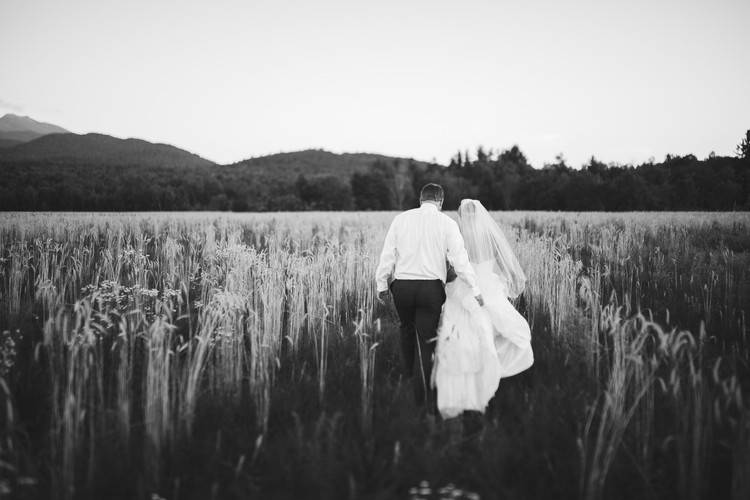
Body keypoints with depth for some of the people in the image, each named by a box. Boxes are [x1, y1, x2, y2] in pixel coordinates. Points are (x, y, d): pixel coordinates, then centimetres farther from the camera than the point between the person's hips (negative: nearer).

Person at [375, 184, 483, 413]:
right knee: (426, 340, 5)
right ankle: (424, 399, 5)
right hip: (431, 288, -2)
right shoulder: (447, 223, 0)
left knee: (407, 328, 27)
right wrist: (474, 290, -2)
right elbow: (459, 259, -6)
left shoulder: (401, 219, 5)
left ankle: (409, 374, 36)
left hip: (402, 285, 2)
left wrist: (381, 284, 11)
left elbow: (388, 254, 4)